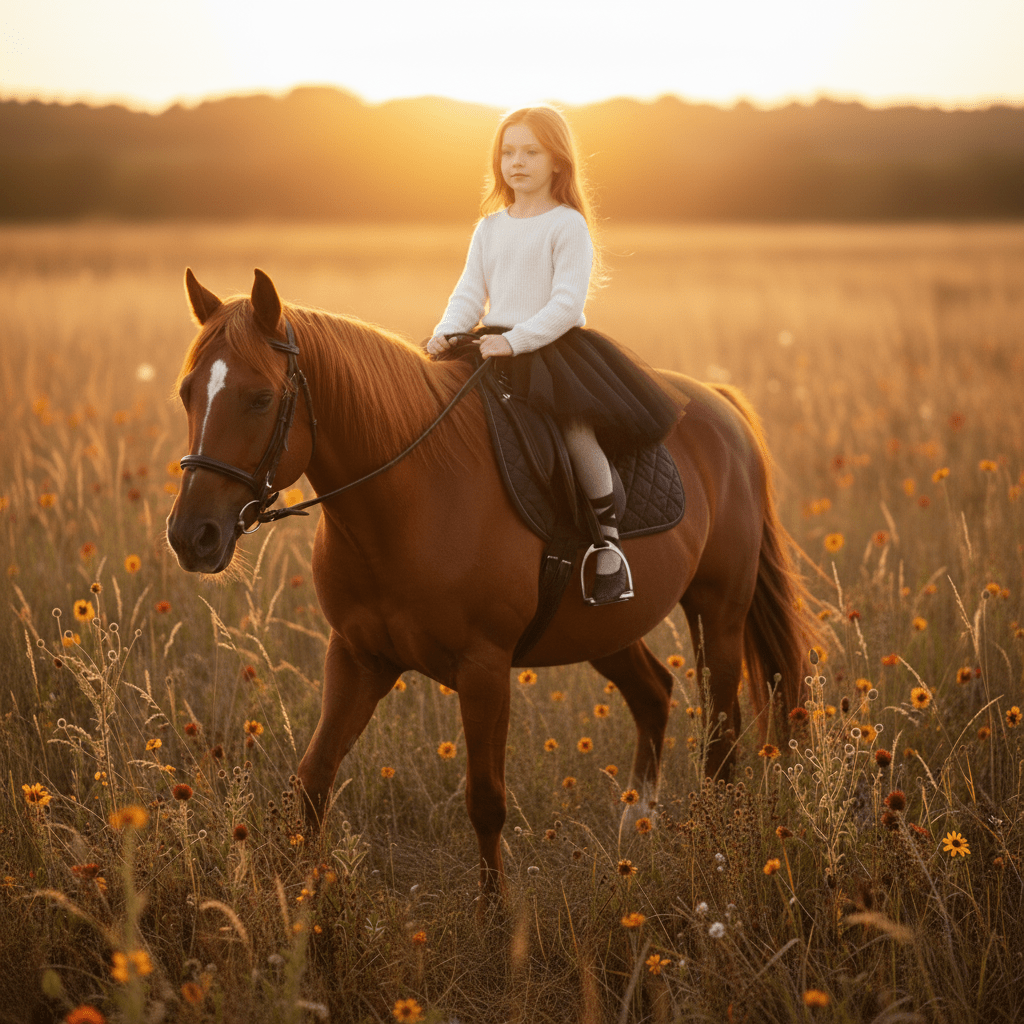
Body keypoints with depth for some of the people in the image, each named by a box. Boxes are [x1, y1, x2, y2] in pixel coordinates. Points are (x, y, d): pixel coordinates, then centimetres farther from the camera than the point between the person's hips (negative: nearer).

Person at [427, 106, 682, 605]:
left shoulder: (568, 225, -4)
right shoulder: (490, 227, 15)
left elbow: (567, 304, -13)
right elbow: (471, 292, 11)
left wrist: (516, 339, -24)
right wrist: (446, 333, -8)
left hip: (555, 344, -6)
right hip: (495, 347, 6)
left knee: (576, 426, -29)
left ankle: (610, 545, -18)